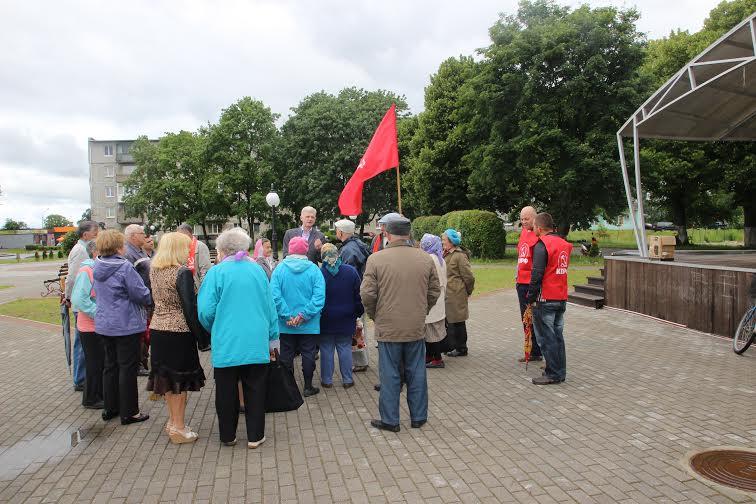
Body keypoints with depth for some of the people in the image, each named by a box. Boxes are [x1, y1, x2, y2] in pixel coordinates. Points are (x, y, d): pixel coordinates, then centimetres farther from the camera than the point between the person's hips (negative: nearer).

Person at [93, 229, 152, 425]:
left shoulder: (97, 267, 5)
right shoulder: (124, 267, -20)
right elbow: (141, 295, -19)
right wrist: (152, 299, 2)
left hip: (104, 324, 8)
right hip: (126, 325, -8)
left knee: (111, 365, 17)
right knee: (128, 368, 2)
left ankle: (110, 408, 27)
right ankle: (129, 412, 10)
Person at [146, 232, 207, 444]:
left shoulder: (154, 270, 5)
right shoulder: (183, 273, -16)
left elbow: (155, 299, 14)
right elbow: (190, 307, -16)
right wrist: (202, 335, -9)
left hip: (157, 329, 7)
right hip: (178, 331, -7)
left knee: (167, 377, 17)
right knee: (180, 379, 4)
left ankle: (172, 421, 30)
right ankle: (178, 428, 11)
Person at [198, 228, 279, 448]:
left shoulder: (217, 272, -7)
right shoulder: (257, 270, 3)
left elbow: (206, 311, -10)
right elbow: (270, 307, 7)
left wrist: (213, 331, 11)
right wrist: (272, 338, 16)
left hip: (226, 345, -2)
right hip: (257, 344, 2)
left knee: (226, 392, 12)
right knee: (255, 390, 11)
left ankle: (228, 436, 24)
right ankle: (255, 436, 16)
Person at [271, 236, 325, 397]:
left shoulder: (280, 269, -7)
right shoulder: (314, 269, -8)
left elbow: (275, 296, -15)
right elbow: (319, 296, -17)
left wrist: (287, 316, -12)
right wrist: (304, 315, -14)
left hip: (285, 325, 1)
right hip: (309, 324, -1)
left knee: (286, 355, 14)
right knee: (308, 354, 12)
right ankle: (308, 387, 21)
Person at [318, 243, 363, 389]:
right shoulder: (351, 271, -5)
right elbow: (358, 295, 1)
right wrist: (358, 313, 11)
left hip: (325, 320, -1)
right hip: (346, 320, 2)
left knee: (326, 349, 8)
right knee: (345, 348, 9)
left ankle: (327, 380, 14)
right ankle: (347, 380, 15)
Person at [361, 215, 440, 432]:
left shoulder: (376, 259, -11)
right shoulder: (425, 259, -1)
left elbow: (367, 294, -10)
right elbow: (435, 291, 6)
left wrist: (374, 315, 7)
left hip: (388, 328, -3)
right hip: (417, 328, 3)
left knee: (390, 375, 8)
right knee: (416, 373, 14)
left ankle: (390, 420, 18)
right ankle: (418, 417, 26)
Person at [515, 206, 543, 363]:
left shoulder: (539, 235, -12)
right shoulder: (524, 232, 15)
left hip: (532, 284, -9)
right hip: (522, 283, 9)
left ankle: (536, 352, 8)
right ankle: (531, 351, 25)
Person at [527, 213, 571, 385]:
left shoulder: (542, 245, -13)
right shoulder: (564, 243, 12)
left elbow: (537, 275, -18)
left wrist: (531, 298, -13)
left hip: (545, 299, -8)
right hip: (561, 299, 8)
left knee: (546, 338, 0)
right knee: (557, 335, 15)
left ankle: (553, 374, 5)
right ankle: (560, 372, 22)